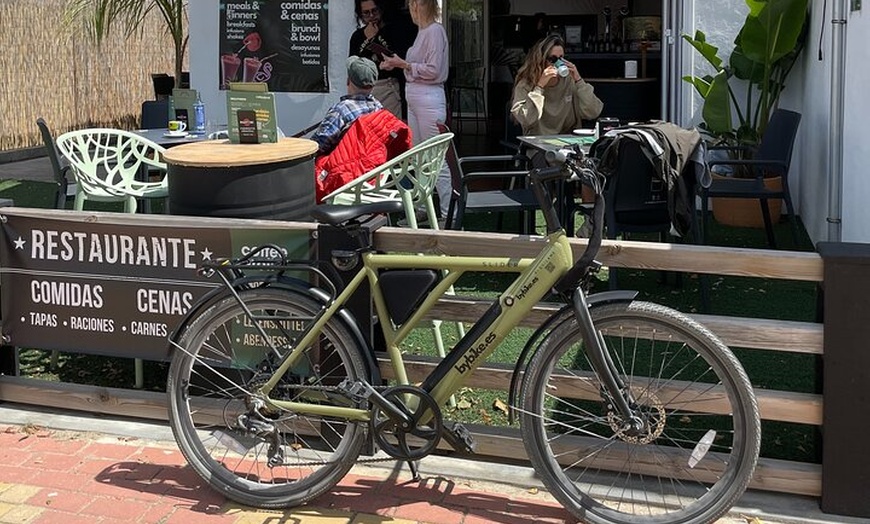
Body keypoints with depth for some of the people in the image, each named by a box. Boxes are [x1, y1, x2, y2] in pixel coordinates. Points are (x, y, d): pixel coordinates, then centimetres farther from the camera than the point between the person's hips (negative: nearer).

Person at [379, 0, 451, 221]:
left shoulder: (435, 31, -12)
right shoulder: (422, 31, 14)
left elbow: (433, 70, -17)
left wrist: (404, 64, -11)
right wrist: (397, 64, 11)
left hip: (429, 99, -10)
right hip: (414, 98, 10)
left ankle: (449, 212, -4)